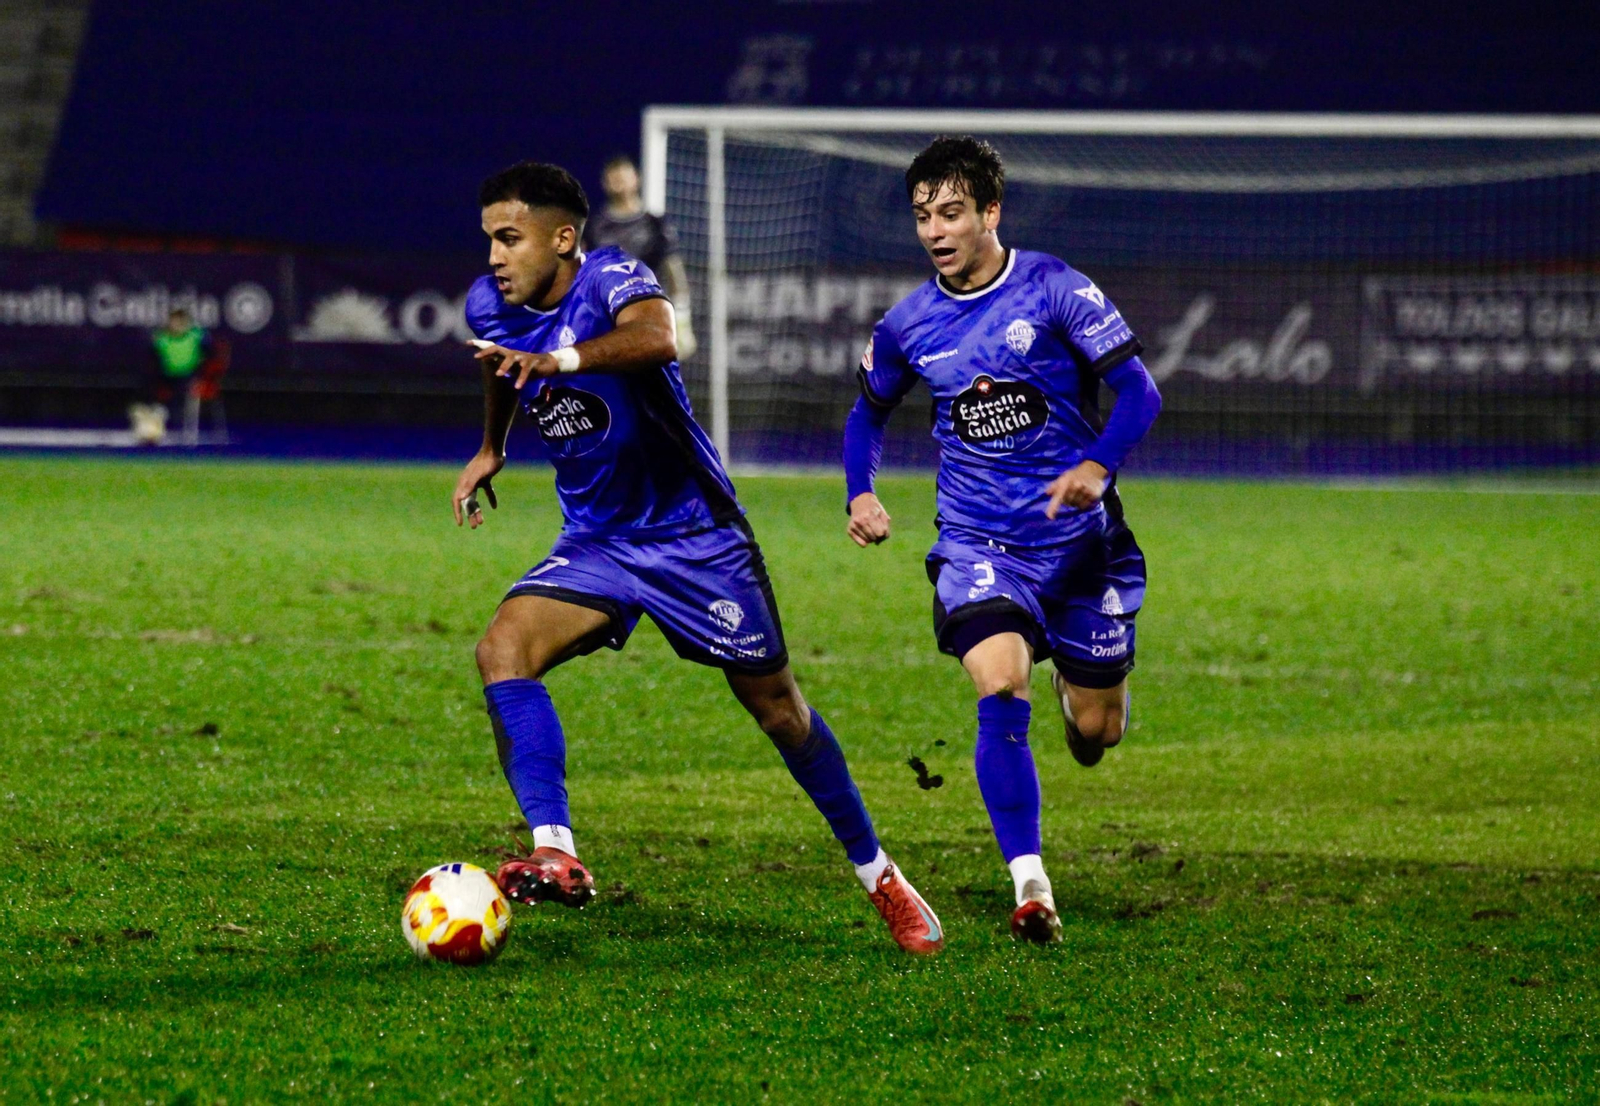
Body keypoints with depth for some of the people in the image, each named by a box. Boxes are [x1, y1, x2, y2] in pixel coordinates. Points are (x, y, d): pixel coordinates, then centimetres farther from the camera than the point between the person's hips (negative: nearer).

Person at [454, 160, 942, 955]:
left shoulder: (610, 279, -23)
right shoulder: (489, 307, -3)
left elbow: (656, 337, -48)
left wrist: (560, 360, -62)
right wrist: (491, 449, 28)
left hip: (693, 535, -5)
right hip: (595, 545, 5)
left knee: (775, 704, 5)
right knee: (502, 650, -23)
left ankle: (878, 877, 23)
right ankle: (555, 856, -31)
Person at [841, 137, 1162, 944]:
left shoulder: (1052, 289, -10)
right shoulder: (908, 325, 1)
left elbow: (1138, 390, -11)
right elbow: (869, 413, 19)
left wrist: (1099, 465, -29)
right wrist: (861, 494, 0)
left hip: (1078, 537, -1)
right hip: (977, 540, 1)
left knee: (1094, 736, 6)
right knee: (1000, 687, -26)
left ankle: (1078, 682, 46)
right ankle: (1029, 886, -24)